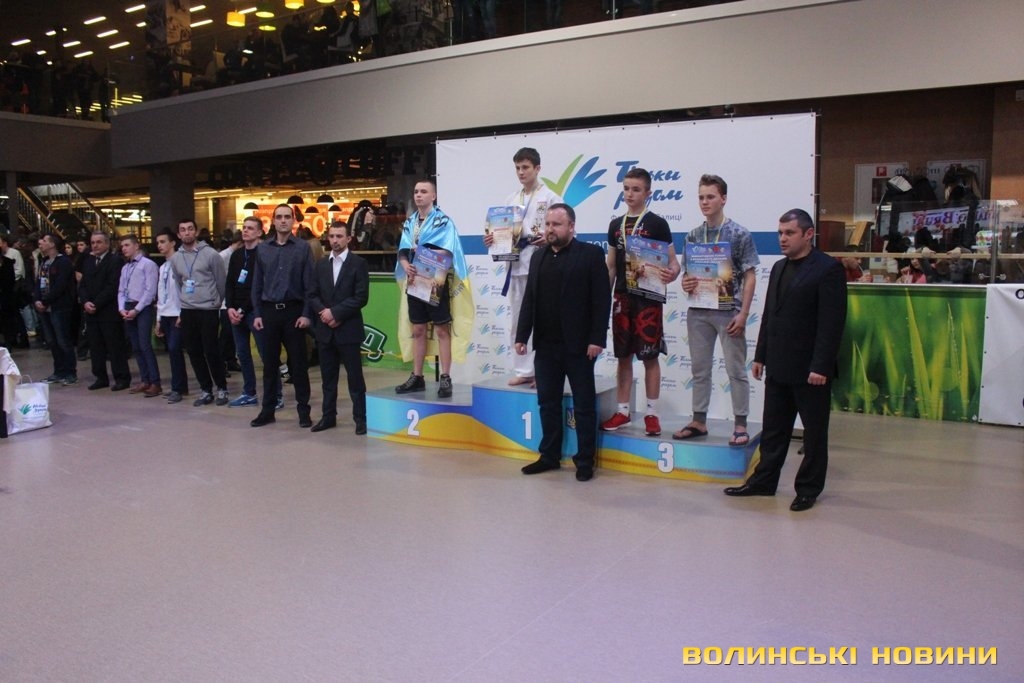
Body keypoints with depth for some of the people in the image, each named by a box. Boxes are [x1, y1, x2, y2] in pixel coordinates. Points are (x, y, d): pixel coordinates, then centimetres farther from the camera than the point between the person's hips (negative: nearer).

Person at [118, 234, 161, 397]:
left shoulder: (148, 264, -5)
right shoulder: (125, 267, 18)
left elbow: (150, 291, -12)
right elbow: (121, 291, 17)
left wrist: (136, 310, -14)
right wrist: (122, 309, 0)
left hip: (143, 309, -8)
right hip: (128, 310, 8)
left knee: (145, 345, -14)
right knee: (136, 347, 7)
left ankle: (155, 383, -12)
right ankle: (145, 381, 12)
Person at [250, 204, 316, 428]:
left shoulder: (303, 248, -1)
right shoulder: (262, 248, 8)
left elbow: (309, 284, -4)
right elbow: (257, 284, 9)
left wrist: (306, 314, -10)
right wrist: (257, 314, 3)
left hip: (293, 310, -3)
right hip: (269, 311, 3)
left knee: (298, 362, 3)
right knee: (270, 362, 8)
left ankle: (303, 410, 11)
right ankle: (267, 409, 17)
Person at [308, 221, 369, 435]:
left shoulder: (358, 263, -3)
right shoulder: (321, 264, 12)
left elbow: (361, 297, -12)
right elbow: (313, 295, 10)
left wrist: (335, 312, -14)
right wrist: (323, 312, -9)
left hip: (348, 329, -5)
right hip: (324, 329, 5)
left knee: (355, 377, 1)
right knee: (328, 376, 11)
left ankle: (360, 418, 9)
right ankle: (328, 416, 20)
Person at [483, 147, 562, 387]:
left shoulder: (550, 198, 0)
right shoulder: (511, 199, 15)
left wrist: (547, 239, -27)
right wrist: (494, 238, -4)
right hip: (516, 265, 6)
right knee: (517, 320, 8)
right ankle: (523, 370, 16)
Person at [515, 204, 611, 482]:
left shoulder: (591, 254, -4)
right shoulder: (538, 256, 12)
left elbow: (602, 299, -9)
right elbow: (529, 299, 13)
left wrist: (597, 339, -15)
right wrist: (522, 336, 7)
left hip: (578, 344, -5)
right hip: (545, 344, 5)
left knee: (584, 405, 5)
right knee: (548, 403, 11)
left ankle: (585, 461, 14)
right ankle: (550, 456, 22)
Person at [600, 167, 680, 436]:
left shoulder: (657, 224, -3)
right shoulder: (615, 225, 11)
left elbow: (673, 262, -3)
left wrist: (671, 274, -25)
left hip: (648, 299, -4)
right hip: (622, 298, 5)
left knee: (650, 356, 0)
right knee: (623, 356, 9)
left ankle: (651, 413, 9)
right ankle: (623, 411, 17)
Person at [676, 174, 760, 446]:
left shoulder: (739, 235, -4)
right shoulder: (693, 236, 8)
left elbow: (750, 277, -5)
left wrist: (743, 314, -13)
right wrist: (686, 284, -9)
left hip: (729, 311, -4)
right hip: (698, 311, 5)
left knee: (736, 370, 2)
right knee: (699, 369, 10)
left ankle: (740, 425, 10)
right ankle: (699, 421, 20)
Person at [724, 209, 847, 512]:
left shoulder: (828, 269, -10)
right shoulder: (779, 268, 13)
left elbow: (832, 322, -16)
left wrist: (820, 367, -19)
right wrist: (761, 356, 13)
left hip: (810, 369, -7)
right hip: (779, 367, 7)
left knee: (814, 432, 7)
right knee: (773, 429, 14)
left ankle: (808, 489, 18)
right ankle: (764, 481, 25)